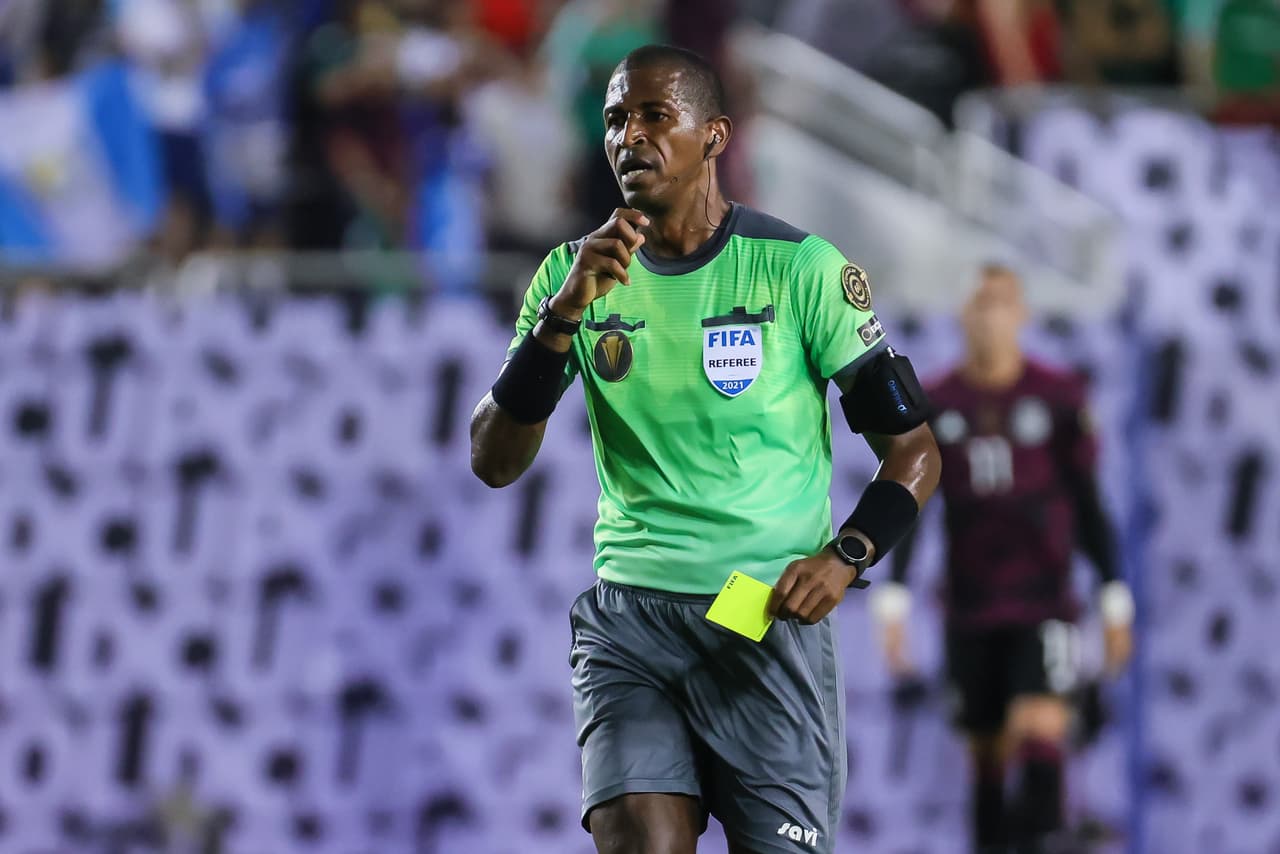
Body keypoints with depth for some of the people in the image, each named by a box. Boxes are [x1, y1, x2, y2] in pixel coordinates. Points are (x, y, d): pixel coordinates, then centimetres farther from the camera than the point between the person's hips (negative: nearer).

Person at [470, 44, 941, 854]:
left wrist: (846, 556, -15)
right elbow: (494, 462, -1)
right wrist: (563, 315, -13)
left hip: (771, 614, -1)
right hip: (629, 611, 1)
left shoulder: (800, 268, -2)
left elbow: (913, 450, 3)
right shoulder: (573, 275, 6)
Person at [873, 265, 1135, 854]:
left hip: (1042, 603, -2)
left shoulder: (1057, 397, 0)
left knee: (1041, 732, -20)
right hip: (969, 607, 2)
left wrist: (1115, 602, 6)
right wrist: (892, 601, -1)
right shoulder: (936, 406, 4)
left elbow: (1088, 502, 6)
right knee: (987, 751, 6)